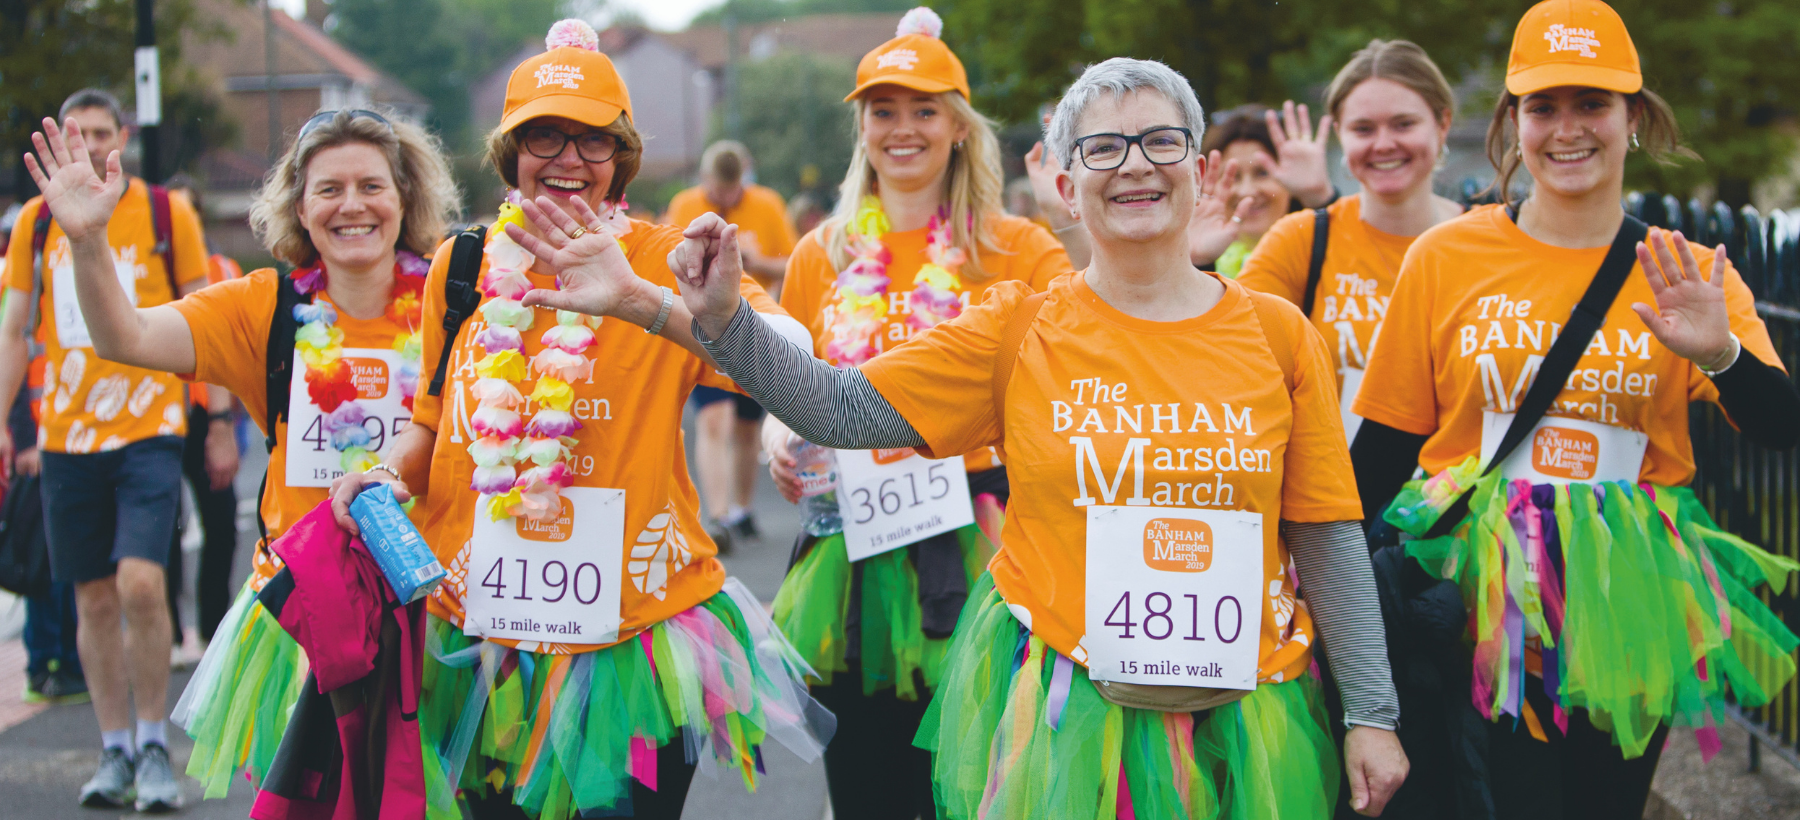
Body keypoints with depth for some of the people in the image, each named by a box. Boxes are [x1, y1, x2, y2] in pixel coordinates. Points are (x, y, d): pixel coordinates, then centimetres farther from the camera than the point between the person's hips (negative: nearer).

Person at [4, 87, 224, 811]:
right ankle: (115, 751, 18)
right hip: (66, 435, 3)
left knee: (140, 583, -15)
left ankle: (154, 745, 1)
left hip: (149, 430, -3)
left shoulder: (167, 214, 1)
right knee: (94, 599, 6)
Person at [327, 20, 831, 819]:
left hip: (635, 639, -3)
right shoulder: (462, 266, 4)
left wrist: (638, 299, -40)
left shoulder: (663, 259, -8)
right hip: (482, 635, 3)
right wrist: (390, 472, -4)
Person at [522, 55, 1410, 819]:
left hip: (1237, 725, 1)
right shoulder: (1020, 331, 0)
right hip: (1058, 713, -1)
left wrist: (1370, 714, 2)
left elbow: (1326, 537, 3)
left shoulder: (1277, 334, 1)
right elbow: (838, 408, -4)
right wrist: (719, 319, -17)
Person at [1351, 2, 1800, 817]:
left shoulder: (1692, 276, 2)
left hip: (1628, 601, 2)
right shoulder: (1446, 257, 0)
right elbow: (1384, 443, 5)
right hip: (1479, 596, -2)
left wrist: (1718, 353, -28)